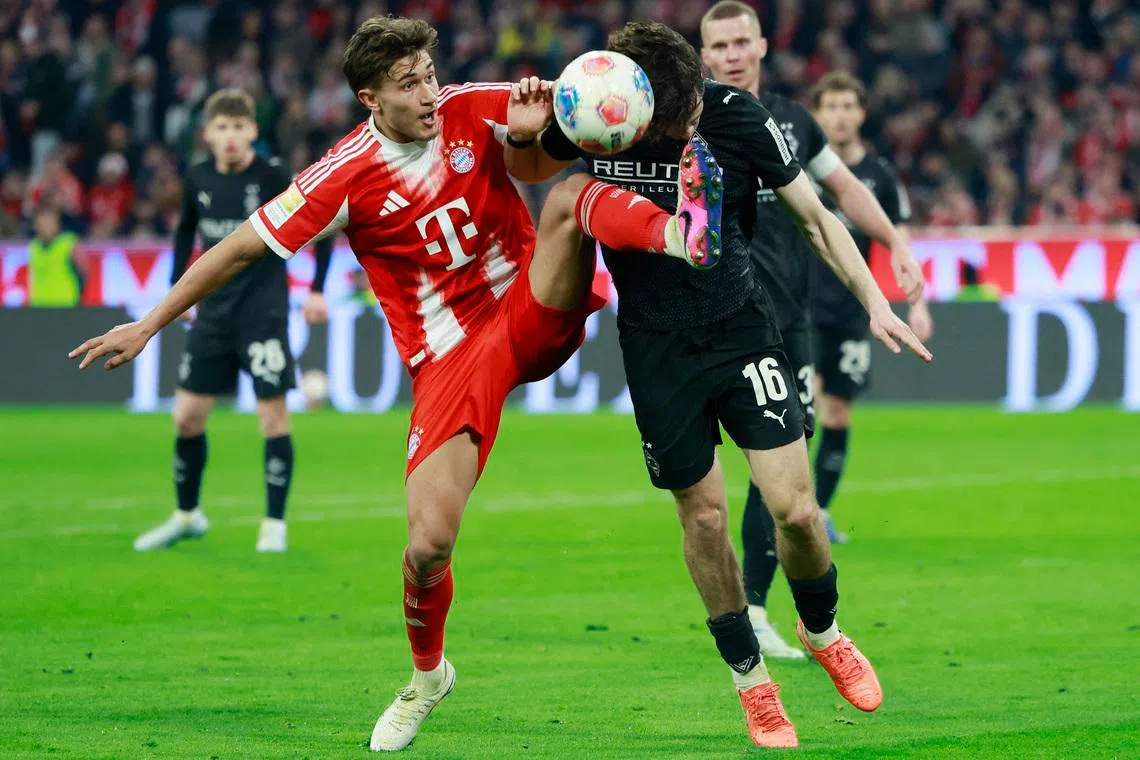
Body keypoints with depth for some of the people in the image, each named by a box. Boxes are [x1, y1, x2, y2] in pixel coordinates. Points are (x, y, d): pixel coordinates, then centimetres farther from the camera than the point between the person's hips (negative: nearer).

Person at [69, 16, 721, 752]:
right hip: (450, 356, -2)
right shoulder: (346, 176, -12)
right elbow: (243, 247, -4)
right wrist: (150, 324, -1)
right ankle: (427, 677, 18)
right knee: (429, 544, -10)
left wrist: (533, 132, -14)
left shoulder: (475, 111, -5)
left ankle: (684, 235, -51)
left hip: (535, 314, 2)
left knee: (572, 196, -24)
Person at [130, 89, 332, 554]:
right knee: (187, 415, 6)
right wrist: (177, 288, 14)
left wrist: (316, 290, -11)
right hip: (213, 311, 5)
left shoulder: (272, 178, -13)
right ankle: (187, 516, 23)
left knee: (272, 414, -6)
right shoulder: (198, 179, 1)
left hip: (263, 311, -5)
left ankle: (274, 524, 4)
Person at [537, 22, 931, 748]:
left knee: (796, 507, -8)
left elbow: (814, 215, -2)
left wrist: (874, 301, -9)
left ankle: (822, 631, 22)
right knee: (704, 515, 4)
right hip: (657, 347, 1)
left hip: (741, 326, 0)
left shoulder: (736, 115, -15)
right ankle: (751, 679, 23)